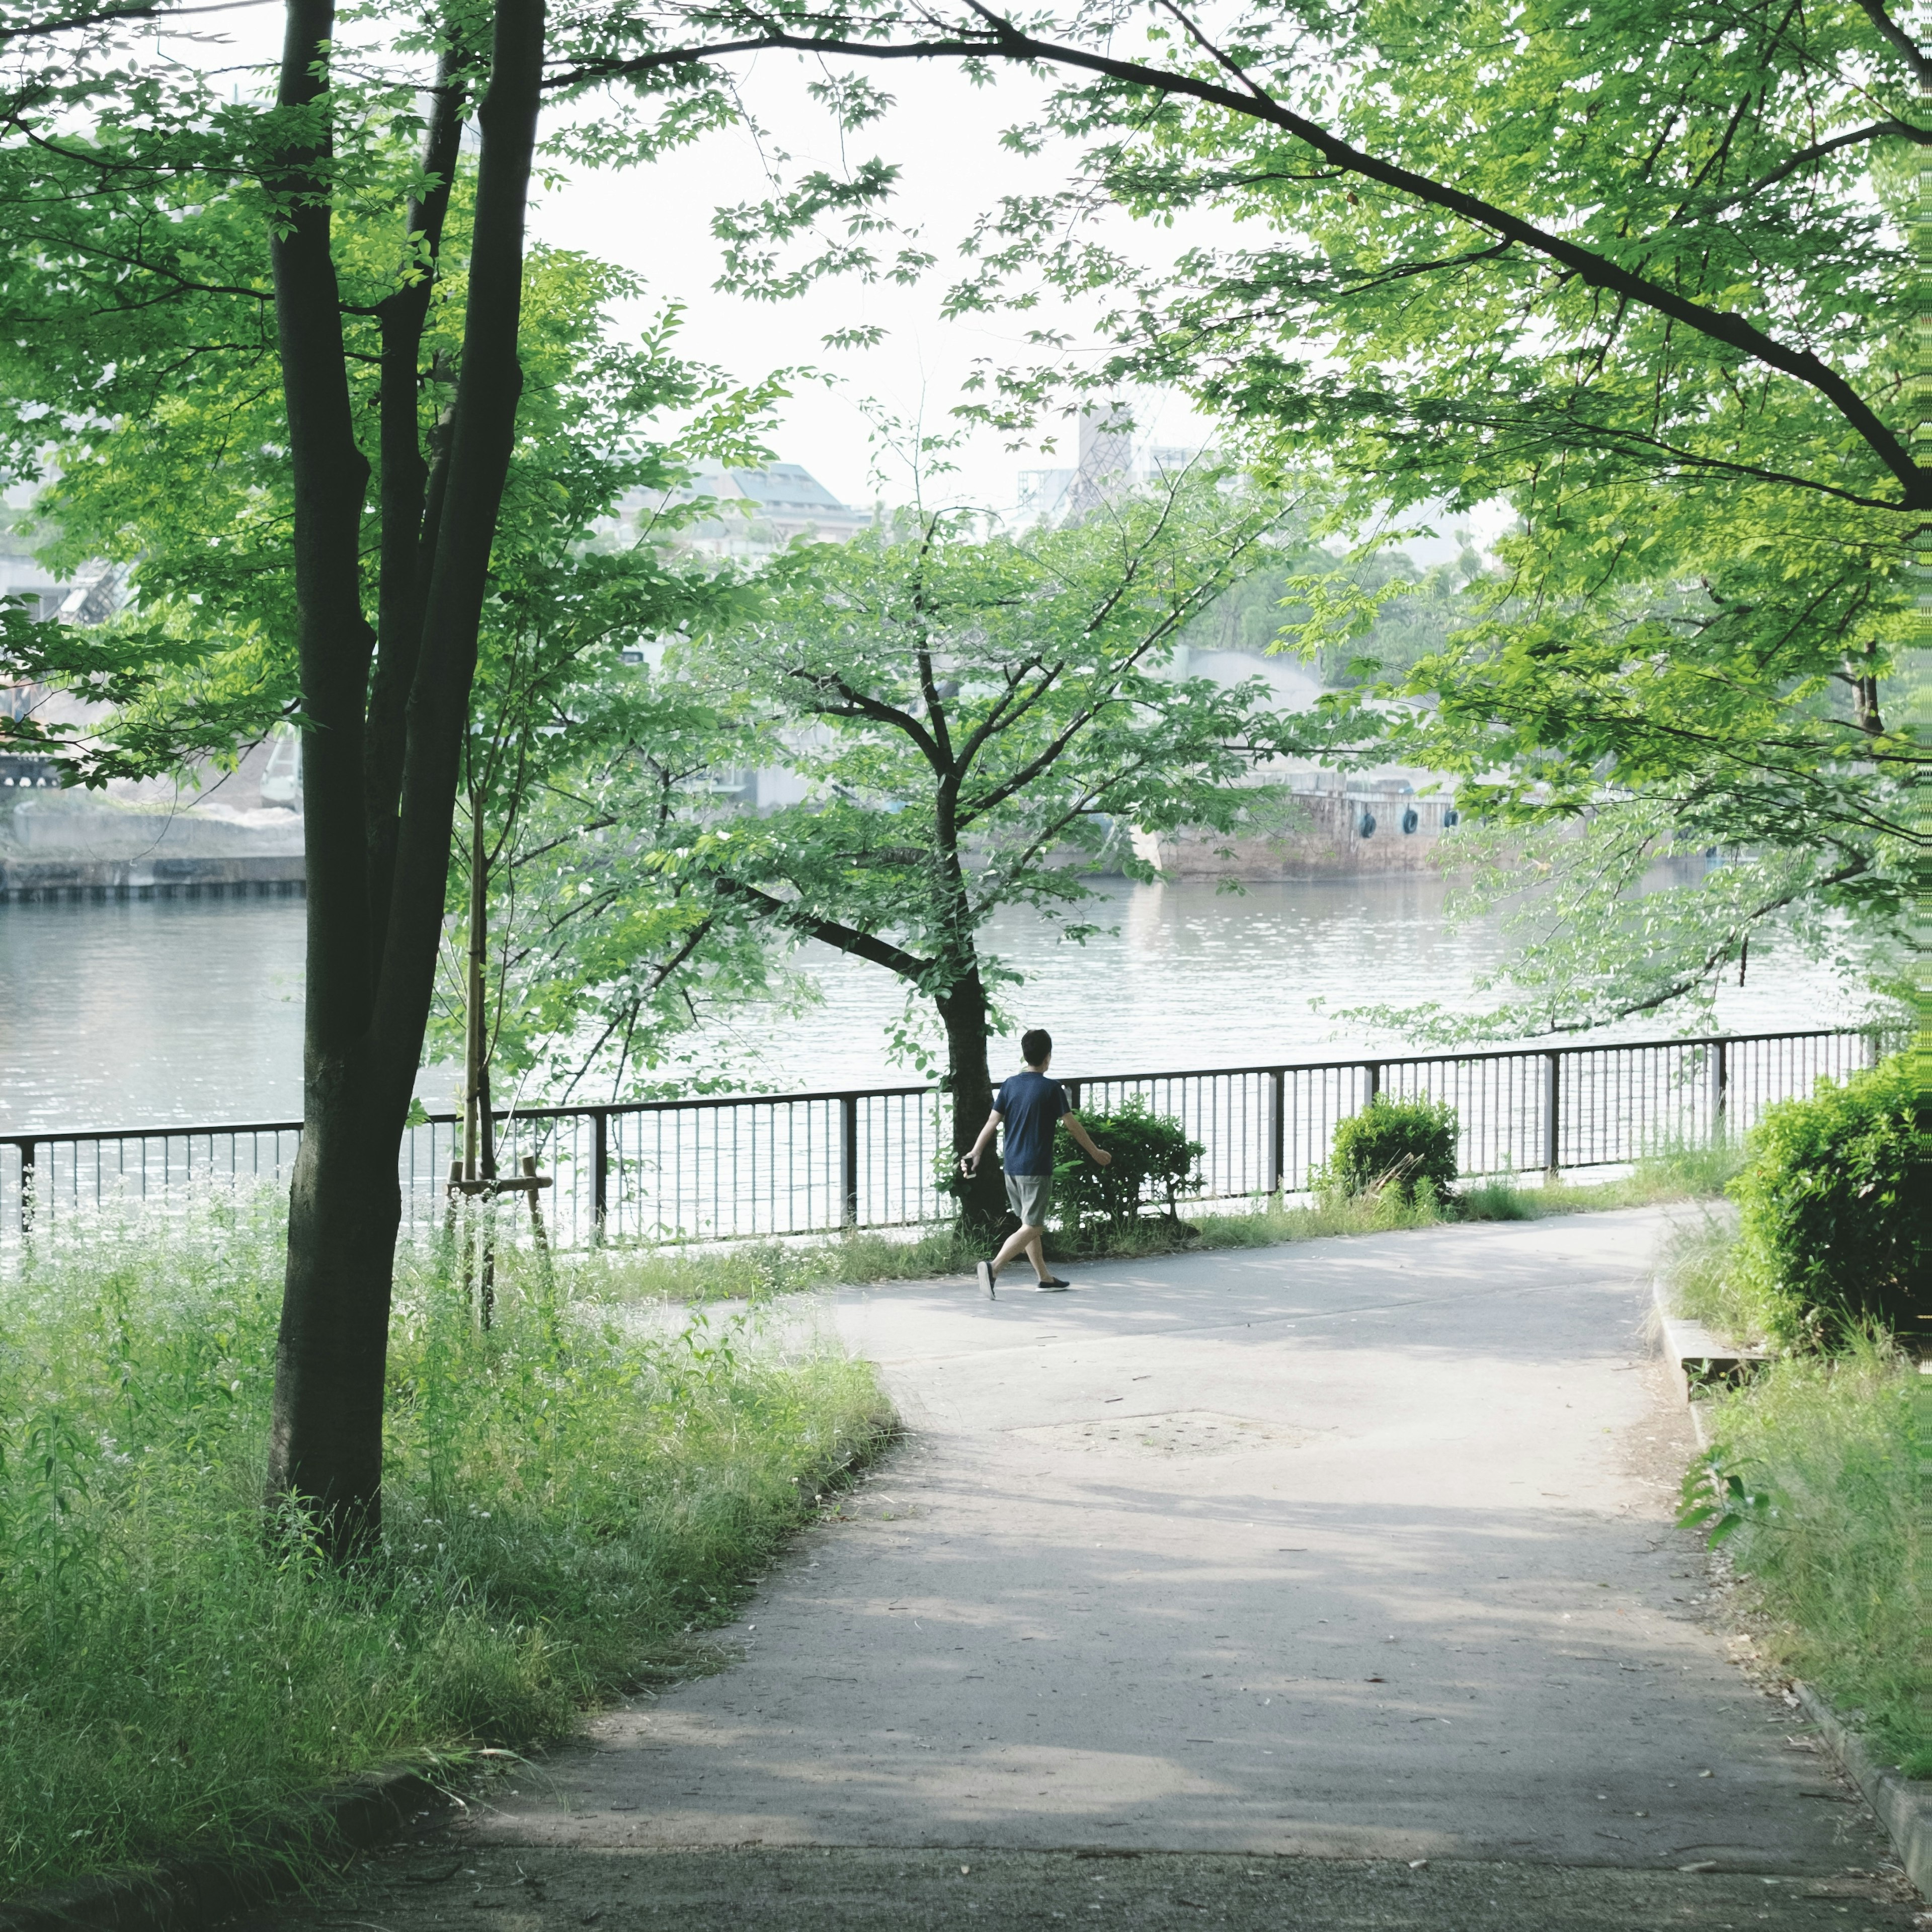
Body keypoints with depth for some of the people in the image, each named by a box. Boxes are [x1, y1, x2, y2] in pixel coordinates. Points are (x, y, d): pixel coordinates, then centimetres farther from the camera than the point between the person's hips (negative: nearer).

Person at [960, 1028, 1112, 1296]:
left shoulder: (1011, 1085, 5)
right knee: (1031, 1228, -6)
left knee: (1031, 1224, 17)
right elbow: (1072, 1125, -5)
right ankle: (994, 1267, -24)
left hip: (1011, 1166, 7)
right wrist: (1095, 1152, 7)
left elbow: (992, 1121, 1)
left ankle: (1045, 1279, 25)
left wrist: (975, 1153, 2)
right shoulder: (1052, 1088, -10)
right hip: (1037, 1169, -7)